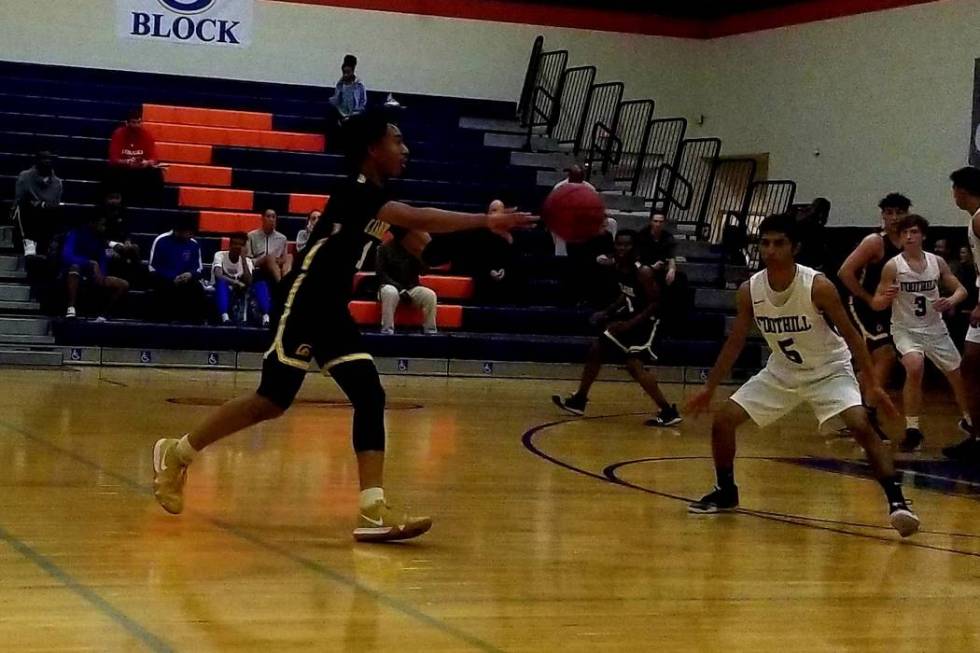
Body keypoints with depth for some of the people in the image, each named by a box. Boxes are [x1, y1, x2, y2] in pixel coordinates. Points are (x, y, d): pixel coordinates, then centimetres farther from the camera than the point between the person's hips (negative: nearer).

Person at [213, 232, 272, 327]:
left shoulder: (247, 261, -1)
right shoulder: (220, 255, -10)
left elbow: (248, 282, -18)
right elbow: (218, 275, -29)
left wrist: (243, 259, -21)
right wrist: (234, 282, -44)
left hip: (239, 292, 3)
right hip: (223, 291, -3)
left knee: (261, 284, -20)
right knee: (221, 282, -38)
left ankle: (266, 318, -37)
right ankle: (225, 317, -52)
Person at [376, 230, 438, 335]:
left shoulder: (414, 249, 8)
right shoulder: (385, 248, 0)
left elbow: (423, 270, -1)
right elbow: (380, 273, -9)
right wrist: (399, 288, -20)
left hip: (411, 288, 3)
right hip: (390, 286, -3)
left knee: (430, 295, -25)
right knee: (391, 292, -39)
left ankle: (430, 331, -17)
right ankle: (387, 331, -39)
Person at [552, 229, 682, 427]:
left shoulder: (643, 272, -26)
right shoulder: (619, 267, -1)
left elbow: (655, 304, -24)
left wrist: (630, 324, -31)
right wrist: (607, 313, 5)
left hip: (644, 320, -9)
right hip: (629, 315, 9)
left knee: (633, 365, -19)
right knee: (596, 352, 11)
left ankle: (669, 412, -13)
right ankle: (579, 400, 27)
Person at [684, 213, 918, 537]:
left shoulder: (818, 286, -26)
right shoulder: (749, 290, -13)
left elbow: (850, 335, -17)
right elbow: (735, 343, 0)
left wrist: (872, 384, -20)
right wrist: (709, 389, 2)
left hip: (829, 370, -4)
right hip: (782, 371, 5)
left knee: (862, 426, -27)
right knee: (723, 420, -2)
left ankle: (896, 502, -22)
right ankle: (726, 493, 19)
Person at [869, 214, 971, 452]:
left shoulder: (937, 262, -3)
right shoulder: (892, 266, -13)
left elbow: (960, 289, 5)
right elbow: (876, 304, -11)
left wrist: (951, 301, -17)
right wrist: (887, 297, -34)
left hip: (935, 329, 4)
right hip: (906, 329, -4)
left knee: (958, 375, 16)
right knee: (915, 368, -31)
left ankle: (967, 420, 43)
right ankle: (912, 430, -21)